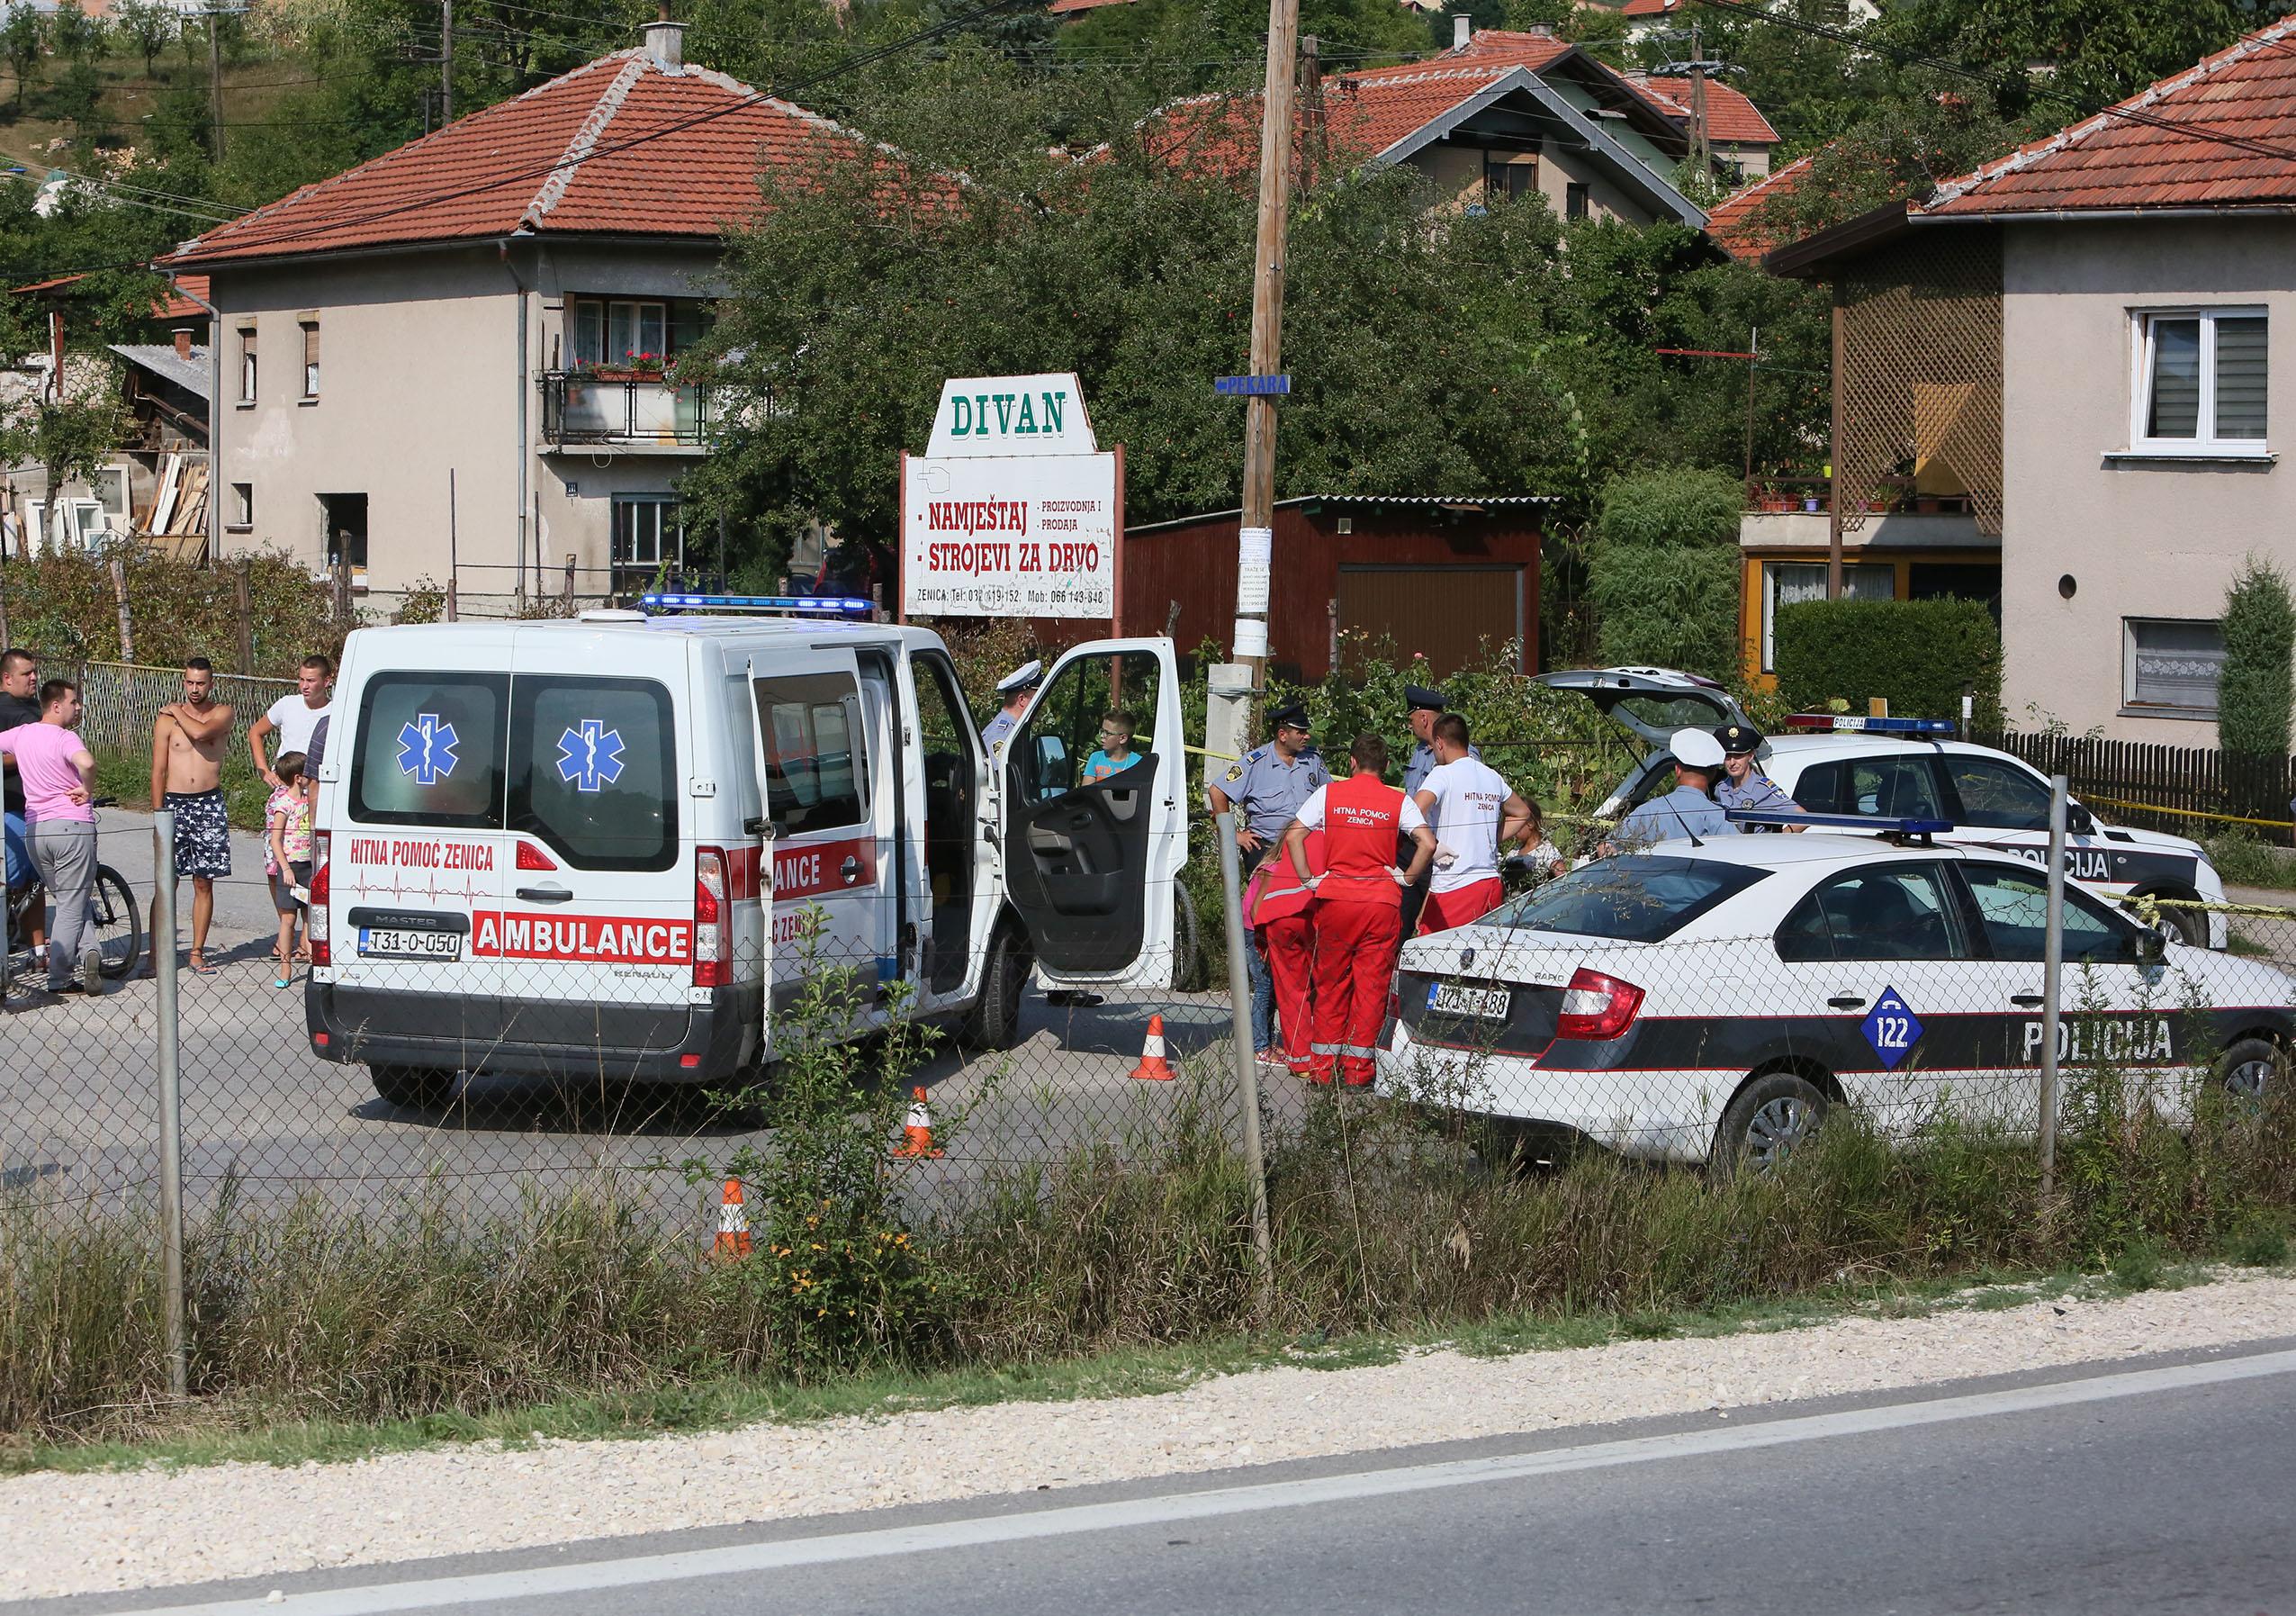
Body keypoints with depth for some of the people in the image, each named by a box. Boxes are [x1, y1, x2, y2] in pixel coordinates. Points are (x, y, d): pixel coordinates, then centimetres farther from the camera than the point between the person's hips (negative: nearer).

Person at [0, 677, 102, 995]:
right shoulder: (65, 738, -12)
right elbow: (87, 763, -32)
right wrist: (87, 790, -14)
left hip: (35, 828, 6)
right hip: (73, 825, -6)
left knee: (66, 902, 17)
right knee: (73, 906, 1)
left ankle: (86, 953, -1)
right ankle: (58, 978, -4)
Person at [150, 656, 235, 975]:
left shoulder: (221, 714, 3)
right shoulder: (166, 719, 4)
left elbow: (200, 732, -20)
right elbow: (158, 770, 2)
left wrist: (179, 712, -4)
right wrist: (158, 814, -5)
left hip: (209, 805, 1)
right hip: (174, 803, -1)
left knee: (204, 883, 4)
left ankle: (197, 953, 10)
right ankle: (157, 952, 0)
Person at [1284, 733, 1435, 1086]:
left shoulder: (1328, 795, 4)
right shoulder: (1398, 801, 2)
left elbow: (1293, 836, -4)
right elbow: (1428, 844, -9)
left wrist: (1308, 880, 1)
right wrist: (1407, 878, 2)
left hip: (1335, 898, 1)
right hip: (1382, 900, -1)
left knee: (1331, 983, 10)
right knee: (1372, 984, 4)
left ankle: (1325, 1066, 10)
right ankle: (1358, 1068, 4)